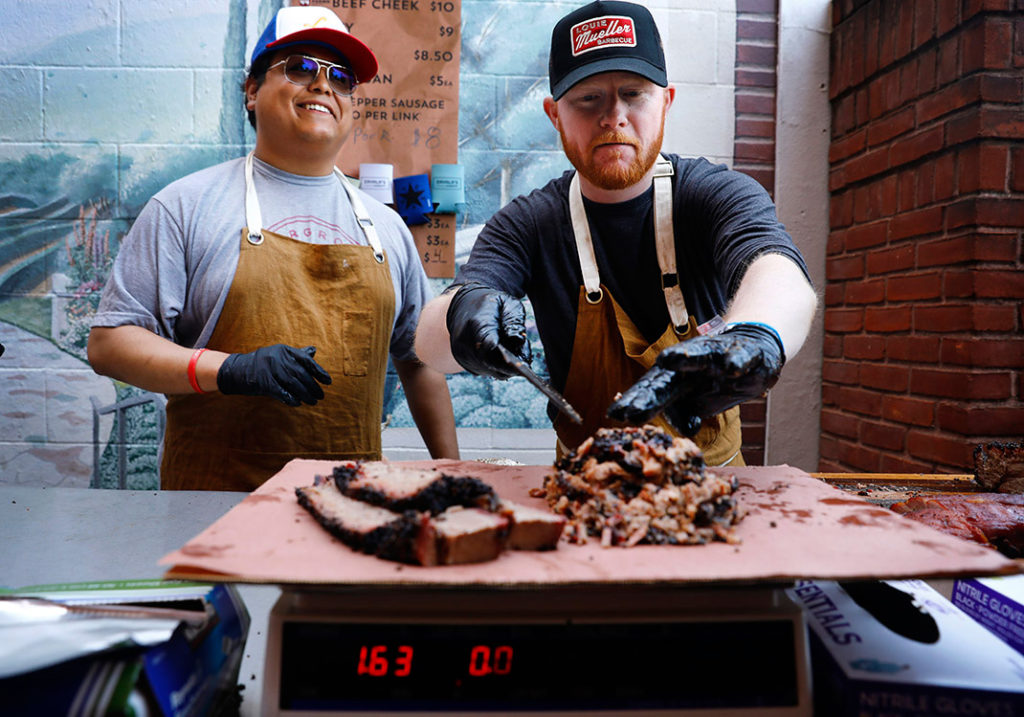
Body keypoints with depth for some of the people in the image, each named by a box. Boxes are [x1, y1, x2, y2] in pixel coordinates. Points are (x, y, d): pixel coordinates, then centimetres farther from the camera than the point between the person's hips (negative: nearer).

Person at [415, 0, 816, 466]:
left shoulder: (719, 195, -6)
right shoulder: (527, 224, -4)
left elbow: (784, 278, -28)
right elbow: (429, 344, -16)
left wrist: (753, 334, -51)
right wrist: (460, 310, -39)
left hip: (710, 480, -1)